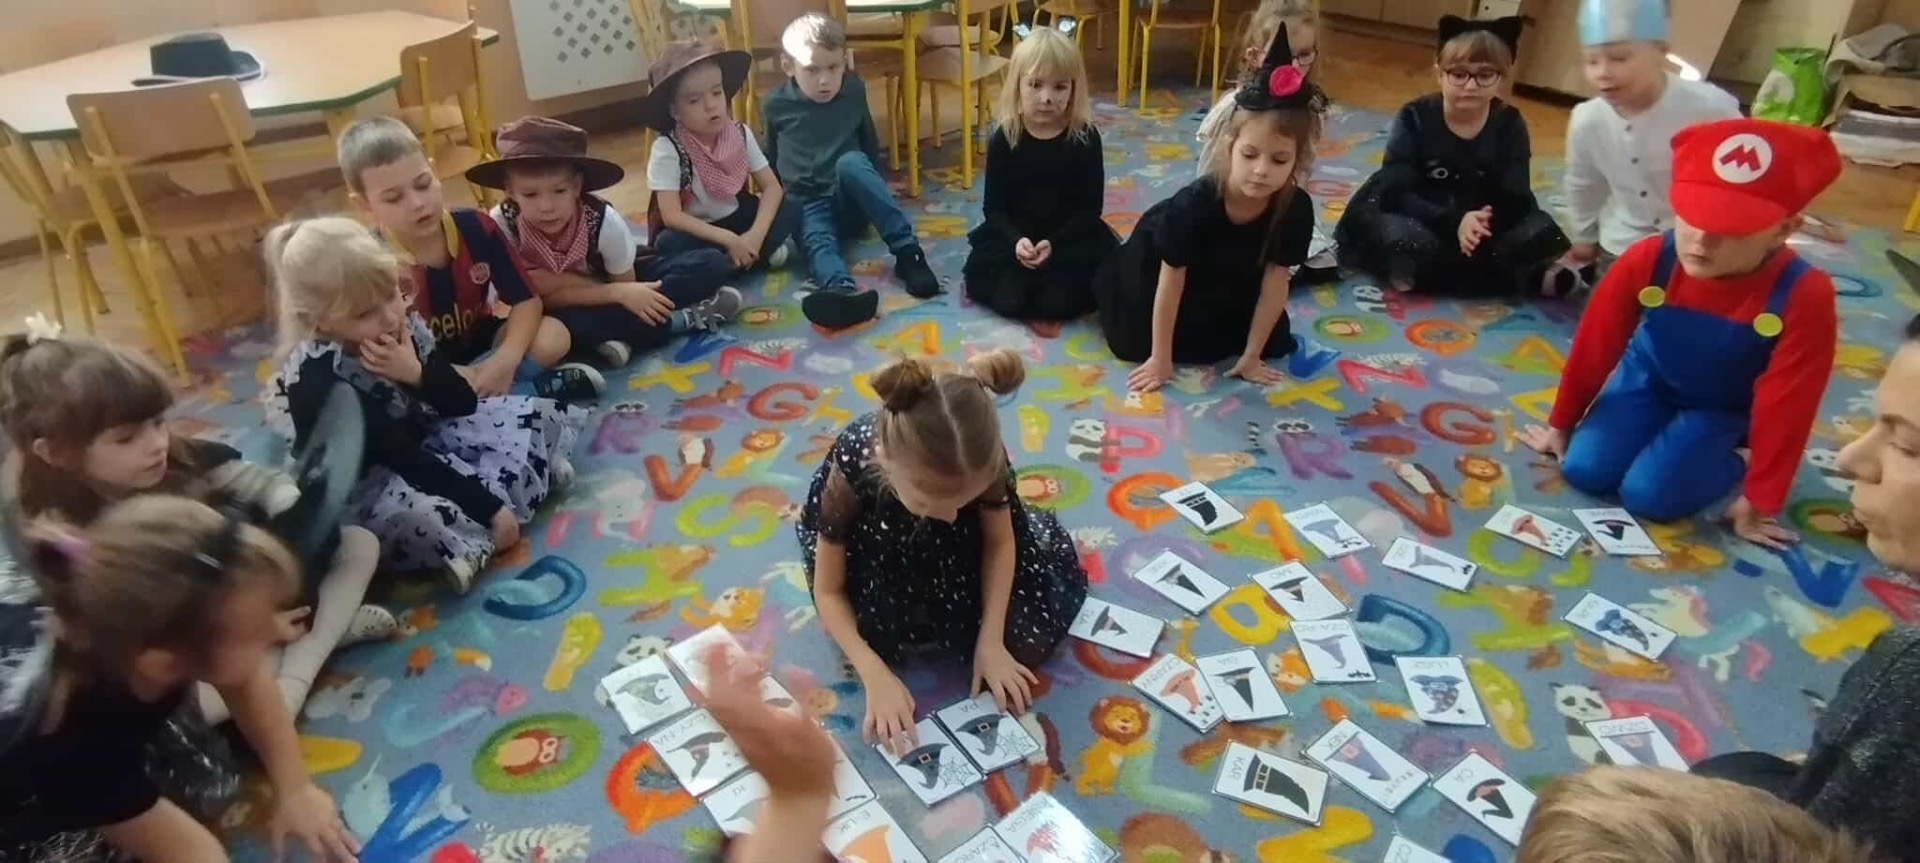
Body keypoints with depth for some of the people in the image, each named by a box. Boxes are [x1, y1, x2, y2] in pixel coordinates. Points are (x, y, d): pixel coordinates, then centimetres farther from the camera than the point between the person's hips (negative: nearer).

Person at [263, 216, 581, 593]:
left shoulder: (404, 324, -7)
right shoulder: (316, 380, -26)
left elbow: (464, 404, -5)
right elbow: (402, 455, -29)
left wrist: (417, 374, -27)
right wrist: (488, 507, -33)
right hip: (368, 482, -8)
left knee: (533, 416, -3)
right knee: (424, 517, -41)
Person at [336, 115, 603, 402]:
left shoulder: (475, 227, -14)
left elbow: (526, 300, -12)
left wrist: (506, 361, -29)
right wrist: (464, 379, -33)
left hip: (481, 343, 1)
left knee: (553, 338, -24)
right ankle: (538, 387, -22)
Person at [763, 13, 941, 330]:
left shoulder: (854, 91, 4)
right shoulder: (776, 105, 1)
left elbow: (870, 143, 17)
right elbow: (769, 161, 15)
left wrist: (877, 191, 20)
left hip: (850, 202, 1)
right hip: (808, 205, -1)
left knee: (851, 162, -33)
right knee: (817, 241, -36)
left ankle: (907, 251, -37)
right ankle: (843, 291, -72)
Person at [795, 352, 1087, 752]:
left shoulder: (980, 458, -36)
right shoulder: (852, 471, -39)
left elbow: (1000, 541, -16)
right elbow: (829, 591, -25)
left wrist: (990, 640, -23)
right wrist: (875, 675, -35)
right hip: (872, 548, -1)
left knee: (1027, 637, -7)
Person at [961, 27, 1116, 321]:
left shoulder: (1086, 137, -8)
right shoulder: (1004, 139, -6)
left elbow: (1091, 206, -6)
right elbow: (994, 206, -4)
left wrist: (1055, 243, -20)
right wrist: (1016, 240, -23)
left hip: (1071, 236, 0)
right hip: (1014, 236, 1)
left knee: (1059, 303, -21)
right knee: (1008, 299, -21)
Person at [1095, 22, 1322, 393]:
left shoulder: (1297, 208, -31)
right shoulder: (1194, 203, -40)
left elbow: (1275, 282, -21)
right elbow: (1170, 282, -31)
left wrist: (1251, 356, -14)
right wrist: (1161, 359, -24)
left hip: (1231, 276, 4)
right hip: (1158, 256, -4)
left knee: (1277, 341, 8)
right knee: (1131, 343, -2)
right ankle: (1111, 275, 26)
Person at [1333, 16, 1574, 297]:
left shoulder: (1509, 124, -3)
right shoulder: (1414, 117, -10)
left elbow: (1517, 199, -11)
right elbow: (1397, 192, -19)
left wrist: (1485, 222, -36)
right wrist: (1453, 222, -36)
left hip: (1479, 225, 2)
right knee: (1409, 241, -37)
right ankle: (1532, 278, -22)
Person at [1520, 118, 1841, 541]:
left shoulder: (1804, 297, -30)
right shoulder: (1647, 260, -25)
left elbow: (1784, 405, -23)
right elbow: (1595, 346, -13)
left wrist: (1758, 501, -16)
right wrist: (1561, 425, -2)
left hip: (1723, 411, -2)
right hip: (1647, 381, 2)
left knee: (1647, 495, -20)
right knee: (1584, 470, -14)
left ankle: (1735, 458, 9)